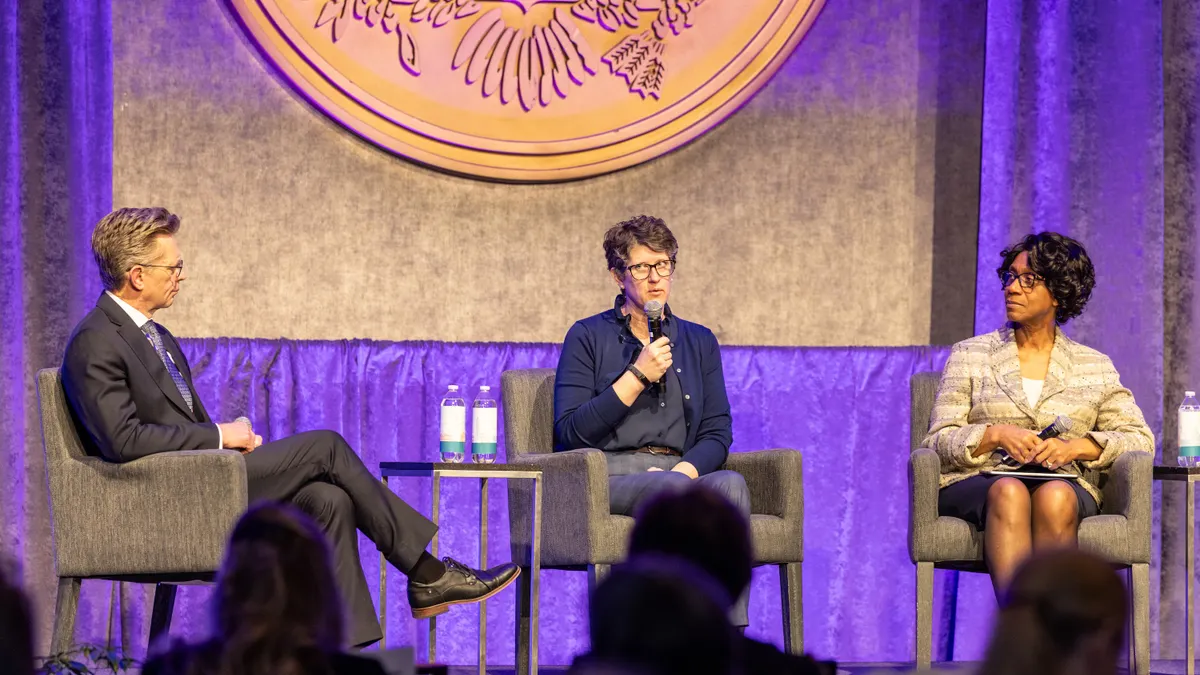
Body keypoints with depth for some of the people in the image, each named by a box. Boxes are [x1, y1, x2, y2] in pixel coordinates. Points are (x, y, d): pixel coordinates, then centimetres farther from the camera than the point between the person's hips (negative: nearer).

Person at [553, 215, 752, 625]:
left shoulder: (699, 342, 22)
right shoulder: (588, 337, 11)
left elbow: (717, 433, 14)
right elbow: (569, 433, 0)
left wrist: (683, 470, -9)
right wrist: (638, 376, -5)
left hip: (682, 475, 3)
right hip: (609, 477, -3)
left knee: (731, 485, -34)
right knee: (674, 490, -38)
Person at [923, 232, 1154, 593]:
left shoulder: (1094, 366, 17)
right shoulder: (969, 355, 15)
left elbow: (1140, 438, 9)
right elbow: (939, 440, 7)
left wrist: (1076, 446, -8)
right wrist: (996, 435, -12)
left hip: (1065, 485, 1)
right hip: (976, 482, -1)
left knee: (1056, 497, -36)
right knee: (1009, 492, -37)